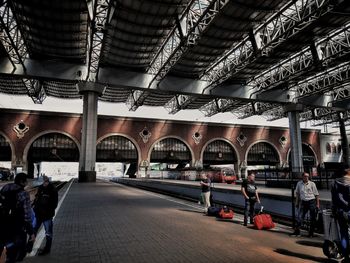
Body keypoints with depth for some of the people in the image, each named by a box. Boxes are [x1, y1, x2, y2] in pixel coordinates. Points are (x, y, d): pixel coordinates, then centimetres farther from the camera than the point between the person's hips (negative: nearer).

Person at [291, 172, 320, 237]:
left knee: (312, 218, 7)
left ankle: (311, 233, 20)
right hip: (303, 202, 2)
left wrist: (317, 204, -3)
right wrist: (296, 202, 14)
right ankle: (297, 231, 8)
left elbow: (316, 194, 0)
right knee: (300, 217, 0)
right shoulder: (299, 183, 3)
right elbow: (297, 193, 15)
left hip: (312, 202, -2)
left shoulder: (312, 184, -4)